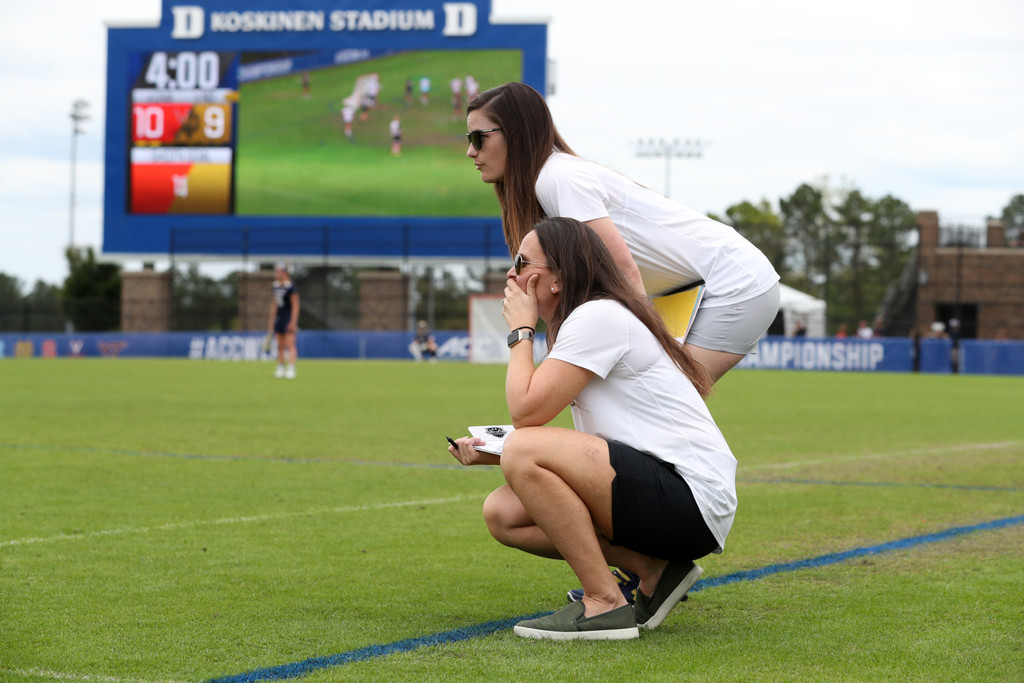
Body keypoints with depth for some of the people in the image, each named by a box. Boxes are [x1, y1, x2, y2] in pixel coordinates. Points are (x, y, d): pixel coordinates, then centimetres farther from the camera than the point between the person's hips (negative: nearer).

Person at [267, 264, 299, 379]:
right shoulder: (275, 286, 11)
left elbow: (295, 306, -13)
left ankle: (291, 369, -15)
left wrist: (293, 322, -18)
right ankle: (280, 368, 14)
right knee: (280, 346, 8)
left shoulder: (290, 287, -13)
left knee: (289, 344, -12)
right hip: (279, 318, 8)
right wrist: (272, 320, 19)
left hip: (289, 318, -7)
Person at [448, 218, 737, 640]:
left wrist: (520, 331, -3)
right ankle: (653, 570, 3)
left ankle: (605, 605, -15)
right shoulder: (585, 321, 19)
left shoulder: (597, 317, -12)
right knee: (502, 513, 4)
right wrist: (490, 455, 5)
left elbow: (526, 412, -19)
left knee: (524, 452, -23)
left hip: (692, 500, -10)